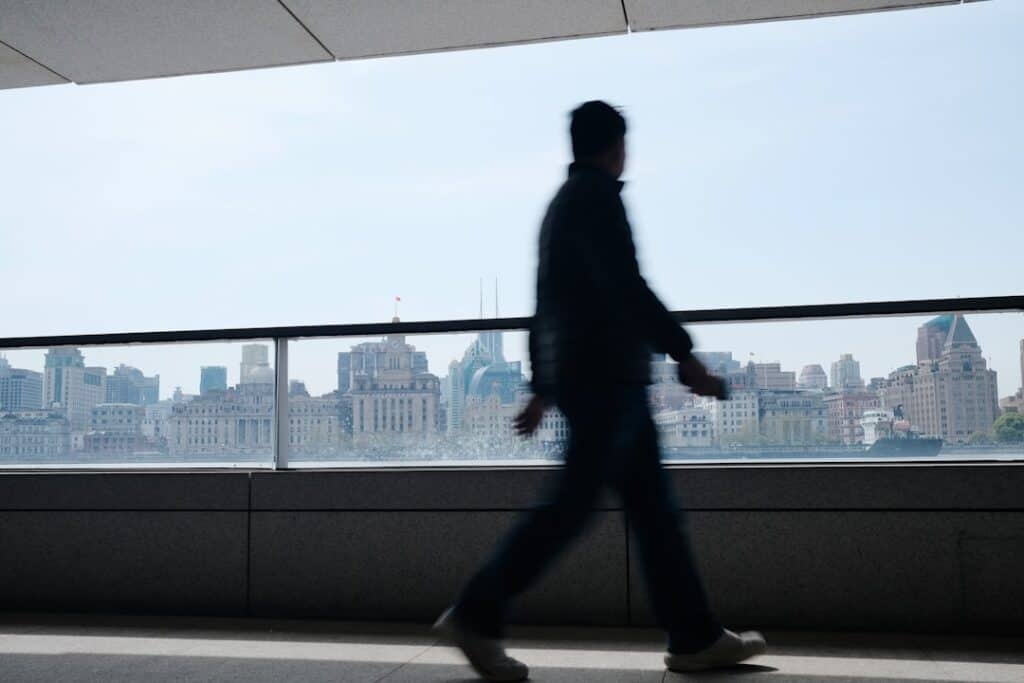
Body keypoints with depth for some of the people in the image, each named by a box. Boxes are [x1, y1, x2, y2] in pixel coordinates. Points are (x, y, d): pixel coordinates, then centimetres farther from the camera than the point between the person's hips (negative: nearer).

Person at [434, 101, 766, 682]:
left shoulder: (563, 202, 21)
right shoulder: (598, 195, -7)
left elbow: (547, 303, 20)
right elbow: (627, 286, -19)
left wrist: (543, 387, 21)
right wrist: (686, 357, -18)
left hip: (591, 376, 10)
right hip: (606, 376, -10)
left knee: (652, 505, 8)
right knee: (573, 504, -6)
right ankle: (476, 617, 0)